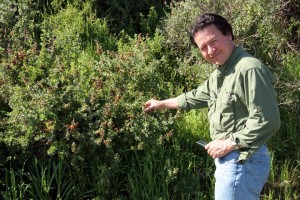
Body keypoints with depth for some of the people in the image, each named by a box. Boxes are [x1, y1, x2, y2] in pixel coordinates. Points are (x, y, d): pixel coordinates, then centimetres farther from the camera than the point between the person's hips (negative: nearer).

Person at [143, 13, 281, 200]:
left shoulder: (249, 69, -20)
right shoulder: (220, 73, 14)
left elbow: (267, 121, -25)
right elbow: (197, 97, 32)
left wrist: (229, 144, -19)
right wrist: (162, 104, 38)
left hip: (243, 160, -10)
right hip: (230, 158, 10)